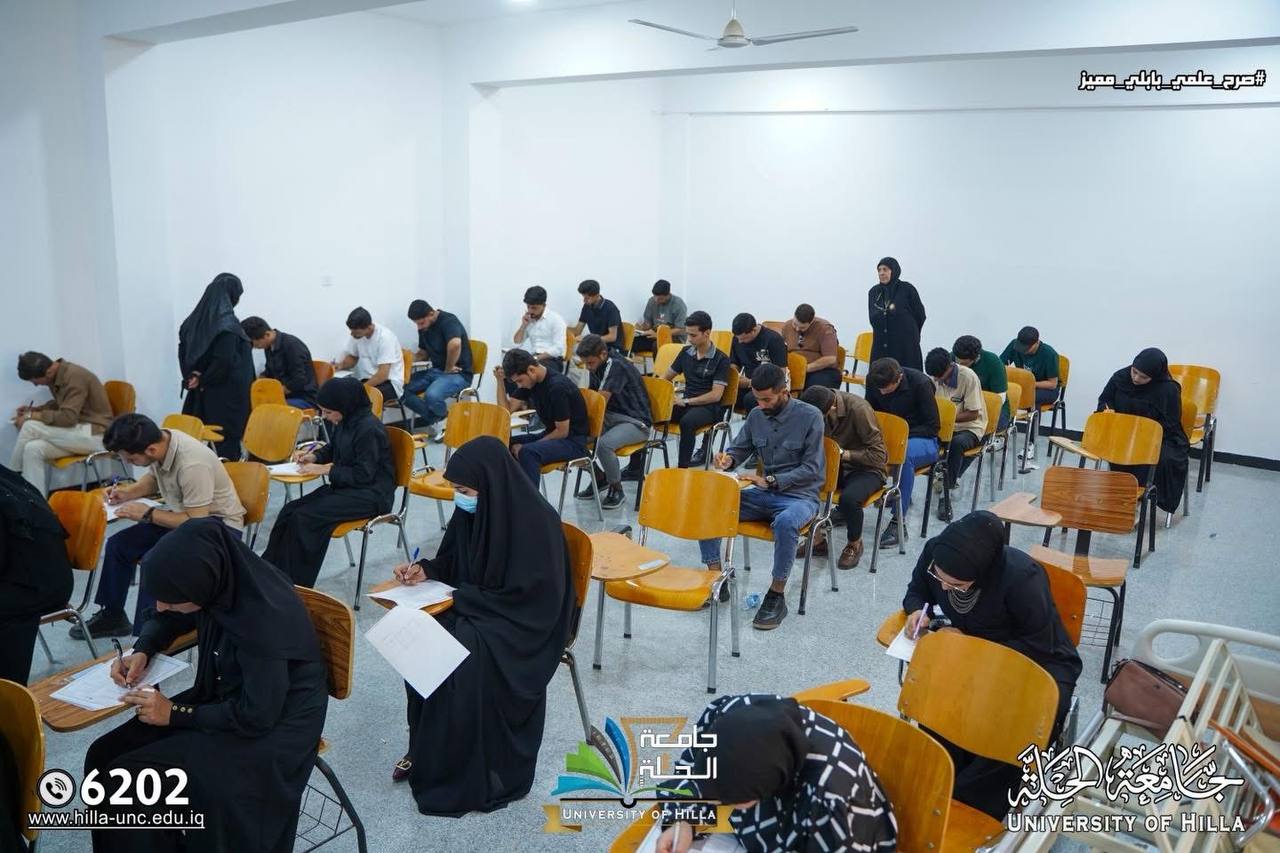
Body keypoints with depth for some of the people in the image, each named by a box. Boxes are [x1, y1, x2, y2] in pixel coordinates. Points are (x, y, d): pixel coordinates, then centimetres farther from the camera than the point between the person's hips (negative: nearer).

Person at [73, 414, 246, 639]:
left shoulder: (192, 465, -33)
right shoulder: (159, 440, -8)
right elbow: (154, 478, 17)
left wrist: (147, 514, -20)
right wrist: (128, 492, -1)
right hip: (182, 512, 9)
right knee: (118, 545, 7)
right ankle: (112, 616, 25)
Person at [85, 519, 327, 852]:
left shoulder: (265, 617, -33)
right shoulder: (221, 584, -11)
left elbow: (256, 717, -25)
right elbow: (167, 620, 13)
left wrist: (175, 714, -15)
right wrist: (142, 652, -6)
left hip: (272, 728, -7)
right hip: (224, 700, 8)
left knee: (130, 778, -16)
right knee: (104, 755, -2)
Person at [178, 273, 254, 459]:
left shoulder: (196, 318, 7)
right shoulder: (227, 324, -16)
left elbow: (183, 350, 10)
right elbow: (223, 361, -22)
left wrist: (192, 375, 0)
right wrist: (204, 380, -8)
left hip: (203, 394, 8)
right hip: (227, 393, -8)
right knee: (228, 438, 0)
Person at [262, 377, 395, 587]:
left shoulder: (369, 429, -21)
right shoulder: (343, 422, 4)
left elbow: (363, 475, -20)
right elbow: (333, 449, 25)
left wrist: (325, 469, -17)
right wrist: (314, 456, 5)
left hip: (371, 494, -9)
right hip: (344, 486, 9)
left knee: (305, 517, -22)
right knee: (290, 510, -9)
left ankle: (296, 583, -12)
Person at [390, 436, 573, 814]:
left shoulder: (534, 522, -24)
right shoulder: (473, 510, -2)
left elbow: (529, 597, -23)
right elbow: (455, 564, 13)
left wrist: (458, 597, -19)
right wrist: (425, 570, -8)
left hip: (523, 624, -7)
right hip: (476, 609, 7)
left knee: (461, 661, -27)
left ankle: (463, 773, -8)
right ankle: (424, 751, 2)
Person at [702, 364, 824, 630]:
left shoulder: (810, 416, -11)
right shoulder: (756, 415, 4)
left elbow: (811, 469, -13)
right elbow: (739, 448, 16)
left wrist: (770, 480, -22)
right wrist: (729, 459, -9)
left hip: (799, 496, -5)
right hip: (764, 493, 5)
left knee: (785, 522, -40)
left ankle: (777, 596, -22)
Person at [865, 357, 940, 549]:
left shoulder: (921, 384, -18)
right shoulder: (873, 380, -5)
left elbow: (932, 427, -12)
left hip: (921, 439, -4)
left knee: (905, 455, -39)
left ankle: (899, 520, -33)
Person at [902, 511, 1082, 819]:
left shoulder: (1022, 578, -33)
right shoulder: (934, 552, -17)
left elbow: (1040, 646, -23)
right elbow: (917, 590, 6)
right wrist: (917, 610, -18)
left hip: (1040, 663, -4)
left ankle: (963, 805, -14)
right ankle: (946, 786, -6)